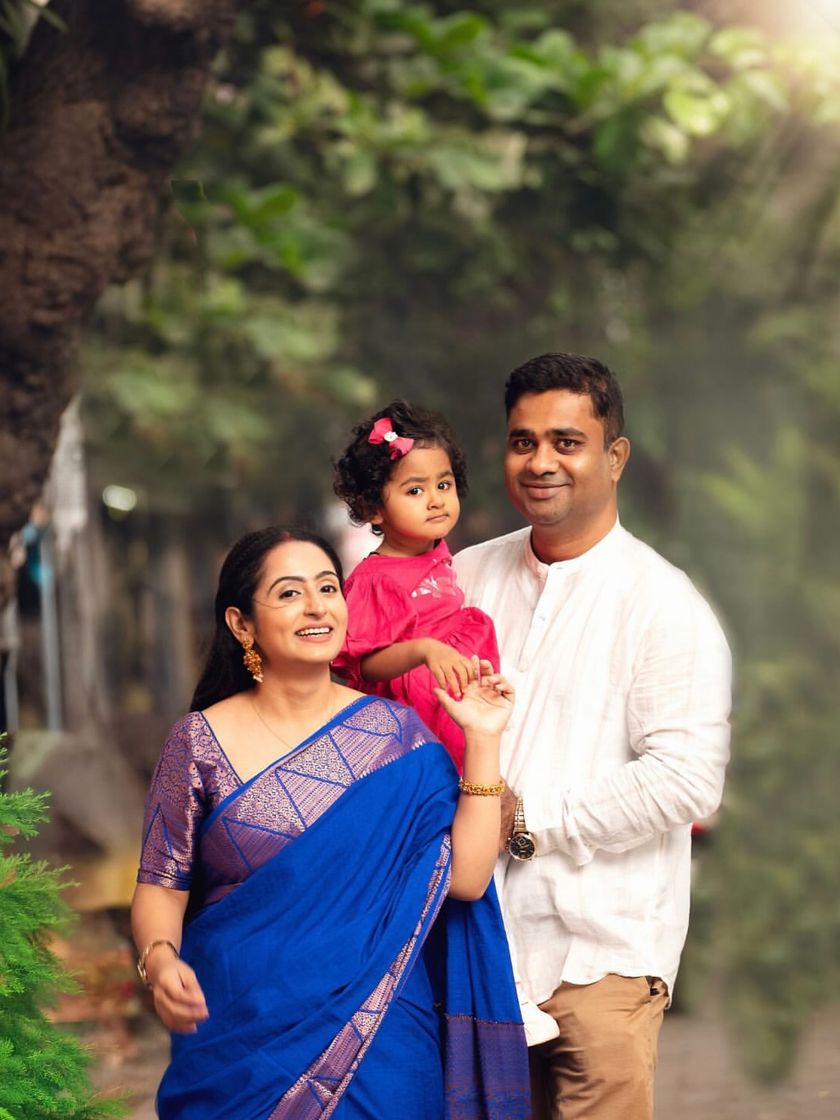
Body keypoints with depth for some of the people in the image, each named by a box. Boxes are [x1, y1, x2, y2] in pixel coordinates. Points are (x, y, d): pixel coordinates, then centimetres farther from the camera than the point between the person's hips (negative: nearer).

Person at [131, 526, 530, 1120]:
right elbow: (161, 886, -1)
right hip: (240, 1036, -1)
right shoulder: (201, 741, -3)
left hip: (377, 1041, 1)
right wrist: (160, 960, -21)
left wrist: (482, 741, -9)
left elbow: (465, 878, -7)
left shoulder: (397, 732, 0)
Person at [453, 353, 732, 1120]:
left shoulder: (662, 605, -7)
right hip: (474, 936, 5)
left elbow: (687, 782, -16)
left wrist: (528, 822, -14)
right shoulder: (467, 579, 10)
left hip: (599, 954, -4)